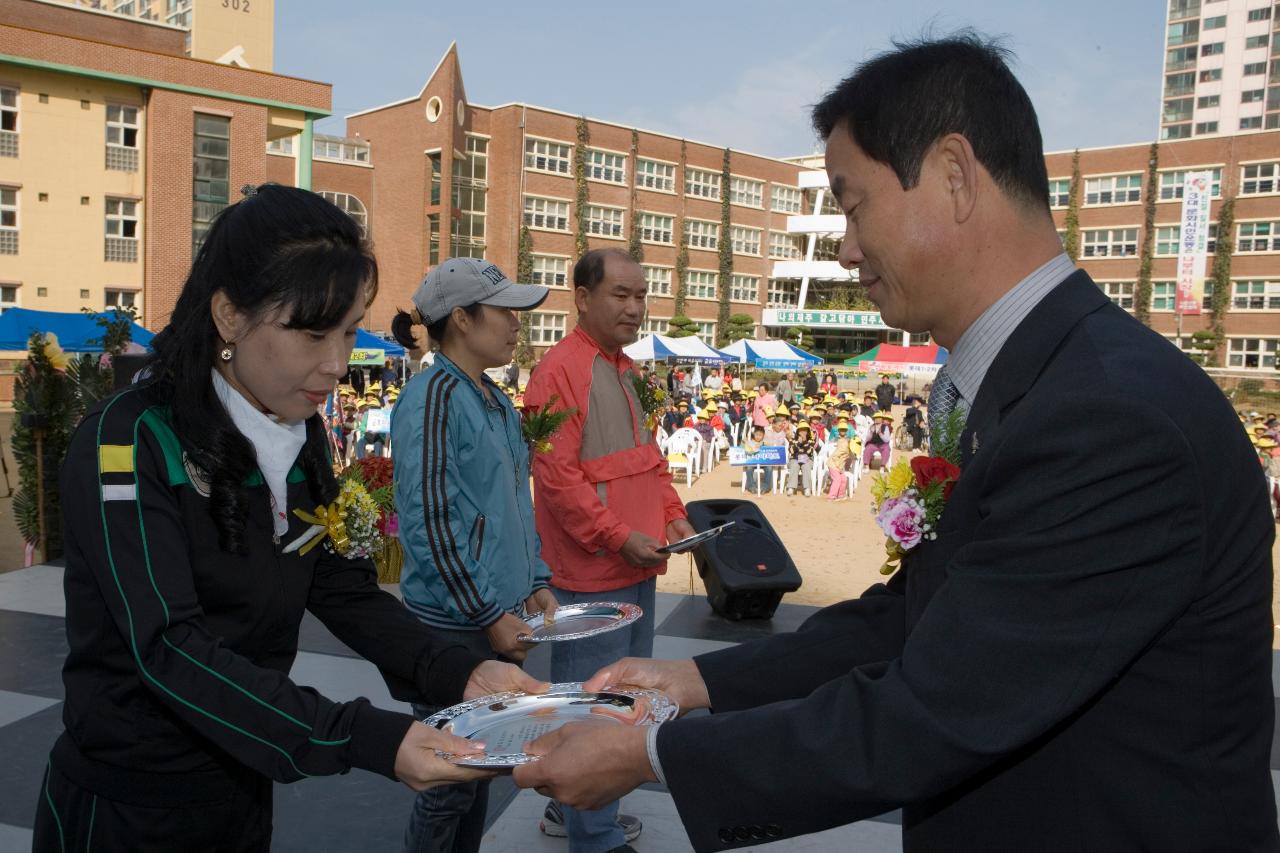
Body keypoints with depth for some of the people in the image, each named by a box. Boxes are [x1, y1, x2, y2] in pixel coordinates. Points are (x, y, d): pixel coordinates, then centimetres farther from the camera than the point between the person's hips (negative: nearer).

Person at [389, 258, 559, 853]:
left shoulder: (497, 400, 10)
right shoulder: (433, 396, -16)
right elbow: (429, 525, -19)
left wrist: (537, 581, 9)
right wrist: (490, 616, -16)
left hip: (502, 620, 8)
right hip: (455, 627, -8)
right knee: (450, 782, 5)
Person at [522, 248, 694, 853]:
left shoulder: (626, 370, 15)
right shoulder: (561, 370, -15)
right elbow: (555, 473, -21)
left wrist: (672, 515, 7)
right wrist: (618, 537, -20)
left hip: (638, 568, 10)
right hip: (591, 574, -10)